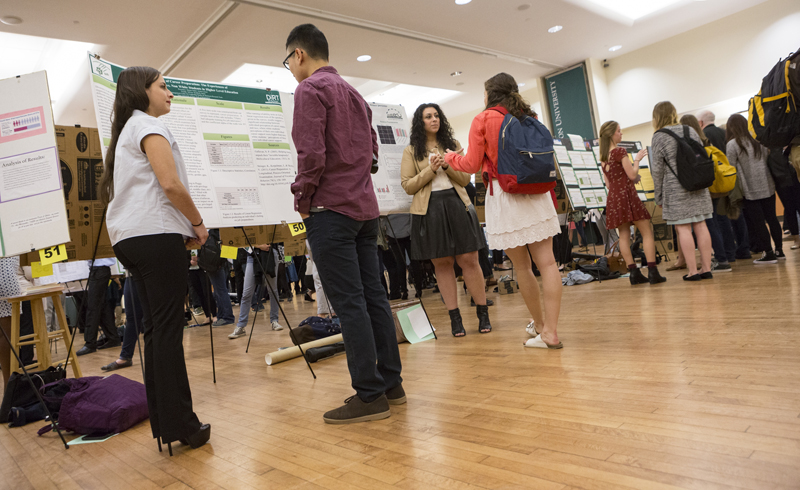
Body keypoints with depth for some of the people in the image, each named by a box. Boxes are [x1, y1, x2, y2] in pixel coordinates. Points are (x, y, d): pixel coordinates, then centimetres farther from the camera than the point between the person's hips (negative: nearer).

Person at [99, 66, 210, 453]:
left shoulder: (126, 131, 26)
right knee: (168, 329, -9)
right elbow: (171, 184, -16)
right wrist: (198, 223, -3)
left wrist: (186, 226, 14)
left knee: (155, 329, 8)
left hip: (130, 238, 9)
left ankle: (164, 422, 13)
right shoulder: (149, 126, -3)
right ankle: (180, 425, -5)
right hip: (156, 233, -9)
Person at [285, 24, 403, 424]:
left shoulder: (310, 89, -5)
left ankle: (370, 395, -1)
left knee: (349, 303, -7)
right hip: (365, 206, 9)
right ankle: (390, 383, 15)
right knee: (373, 296, 9)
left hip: (331, 207, -9)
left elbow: (311, 154, -16)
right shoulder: (354, 94, 21)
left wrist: (302, 200, -4)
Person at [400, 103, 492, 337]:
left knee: (469, 259, -2)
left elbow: (465, 179, 10)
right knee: (442, 263, 1)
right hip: (429, 209, -1)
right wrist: (431, 169, -9)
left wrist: (447, 165, -7)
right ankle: (455, 318, 10)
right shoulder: (411, 151, 9)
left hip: (457, 204, 1)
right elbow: (407, 186, 1)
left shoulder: (453, 145, 16)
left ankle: (483, 314, 8)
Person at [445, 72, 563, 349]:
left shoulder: (483, 120, -1)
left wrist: (451, 158, 17)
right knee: (546, 261, -1)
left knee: (522, 266, 7)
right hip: (536, 193, 4)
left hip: (504, 197, -4)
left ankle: (539, 324, 20)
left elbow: (472, 165, -1)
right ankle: (550, 331, -3)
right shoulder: (529, 117, 13)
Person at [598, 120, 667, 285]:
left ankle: (634, 273, 3)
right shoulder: (620, 151, -9)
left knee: (624, 235, 4)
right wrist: (637, 159, 3)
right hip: (626, 194, -7)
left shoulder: (603, 157, 13)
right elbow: (632, 174, -11)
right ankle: (652, 272, -8)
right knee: (647, 232, -2)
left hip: (613, 197, 7)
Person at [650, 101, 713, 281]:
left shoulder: (659, 137, -5)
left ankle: (692, 271, -1)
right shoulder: (690, 131, 11)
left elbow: (657, 169, -6)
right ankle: (706, 268, 12)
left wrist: (658, 196, 1)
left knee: (683, 228, -2)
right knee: (700, 225, 8)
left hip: (676, 189, -6)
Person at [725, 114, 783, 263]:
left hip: (750, 190, -6)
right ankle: (779, 250, 19)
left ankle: (768, 253, 3)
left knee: (757, 222, 1)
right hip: (768, 187, 6)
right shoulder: (758, 140, 8)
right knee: (771, 218, 13)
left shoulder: (732, 144, -9)